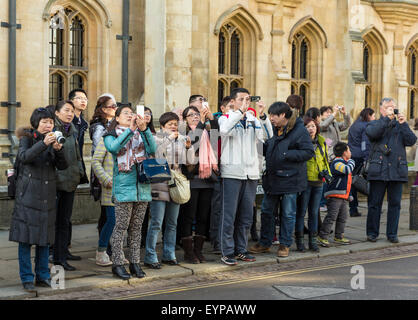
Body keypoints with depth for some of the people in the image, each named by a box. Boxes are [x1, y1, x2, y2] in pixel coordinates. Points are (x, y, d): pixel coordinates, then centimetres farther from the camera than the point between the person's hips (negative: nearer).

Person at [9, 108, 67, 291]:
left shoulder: (53, 140, 11)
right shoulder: (27, 138, -1)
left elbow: (62, 166, 3)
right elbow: (23, 156, -21)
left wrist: (58, 150, -15)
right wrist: (43, 144, -32)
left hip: (47, 194, 4)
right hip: (28, 194, -4)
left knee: (45, 237, 7)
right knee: (25, 236, -4)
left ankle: (43, 276, 16)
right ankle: (26, 278, 3)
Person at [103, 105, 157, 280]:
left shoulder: (141, 134, 14)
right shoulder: (111, 135, 6)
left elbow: (153, 149, -4)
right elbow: (113, 148, -17)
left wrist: (144, 129, -15)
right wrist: (130, 129, -18)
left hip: (142, 186, 4)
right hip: (123, 187, -4)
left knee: (136, 227, 9)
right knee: (121, 226, -4)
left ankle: (134, 262, 16)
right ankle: (117, 264, 4)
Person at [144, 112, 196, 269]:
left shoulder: (181, 139, 14)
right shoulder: (156, 139, -2)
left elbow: (190, 162, 10)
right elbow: (155, 155, -21)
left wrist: (188, 147, -6)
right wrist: (168, 138, -21)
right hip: (159, 186, -6)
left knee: (172, 223, 12)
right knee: (156, 223, -8)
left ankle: (169, 255, 21)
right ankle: (150, 257, -2)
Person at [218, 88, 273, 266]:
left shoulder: (253, 121, 12)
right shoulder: (226, 118, 2)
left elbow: (268, 136, -5)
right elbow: (224, 130, -22)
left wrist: (262, 115, -18)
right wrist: (240, 111, -24)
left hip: (251, 173, 5)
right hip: (232, 172, -5)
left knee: (246, 215, 11)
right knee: (229, 214, -4)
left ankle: (240, 249, 21)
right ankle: (227, 252, 3)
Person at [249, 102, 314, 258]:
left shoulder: (299, 130, -12)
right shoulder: (275, 130, 11)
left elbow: (309, 152, -17)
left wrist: (286, 155, -21)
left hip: (289, 179, -7)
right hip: (272, 178, 7)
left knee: (288, 213, 5)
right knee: (266, 211, 12)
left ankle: (285, 244, 17)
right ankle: (265, 242, 25)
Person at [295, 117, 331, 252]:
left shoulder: (322, 142, 11)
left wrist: (326, 172, 9)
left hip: (318, 182, 6)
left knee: (314, 212, 11)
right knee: (301, 212, 0)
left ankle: (313, 240, 18)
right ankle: (299, 240, 9)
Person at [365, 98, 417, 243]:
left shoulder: (400, 126, 15)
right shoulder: (374, 124, 10)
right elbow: (372, 133, -14)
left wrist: (403, 124, -9)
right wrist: (387, 118, -15)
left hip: (397, 171, 2)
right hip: (378, 170, -2)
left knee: (395, 203, 5)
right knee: (374, 203, 2)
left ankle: (392, 234, 14)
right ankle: (372, 233, 13)